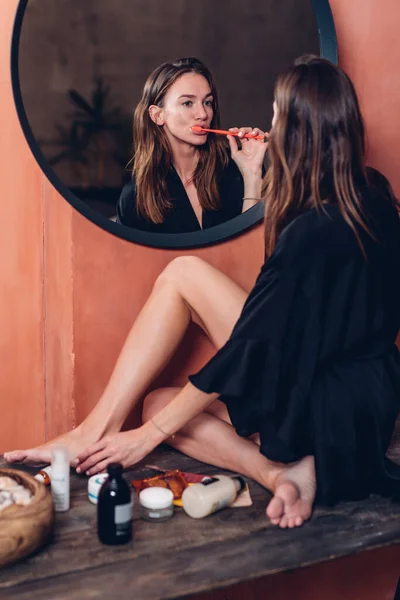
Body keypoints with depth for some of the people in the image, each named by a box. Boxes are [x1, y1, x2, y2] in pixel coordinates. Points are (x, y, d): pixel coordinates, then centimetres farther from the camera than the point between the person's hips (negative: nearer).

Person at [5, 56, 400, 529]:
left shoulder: (312, 231, -23)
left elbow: (247, 352, -21)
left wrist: (148, 435, -12)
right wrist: (255, 179, 18)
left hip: (326, 413, -9)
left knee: (184, 273, -9)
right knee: (158, 402, 10)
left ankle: (95, 433, -10)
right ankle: (280, 473, -8)